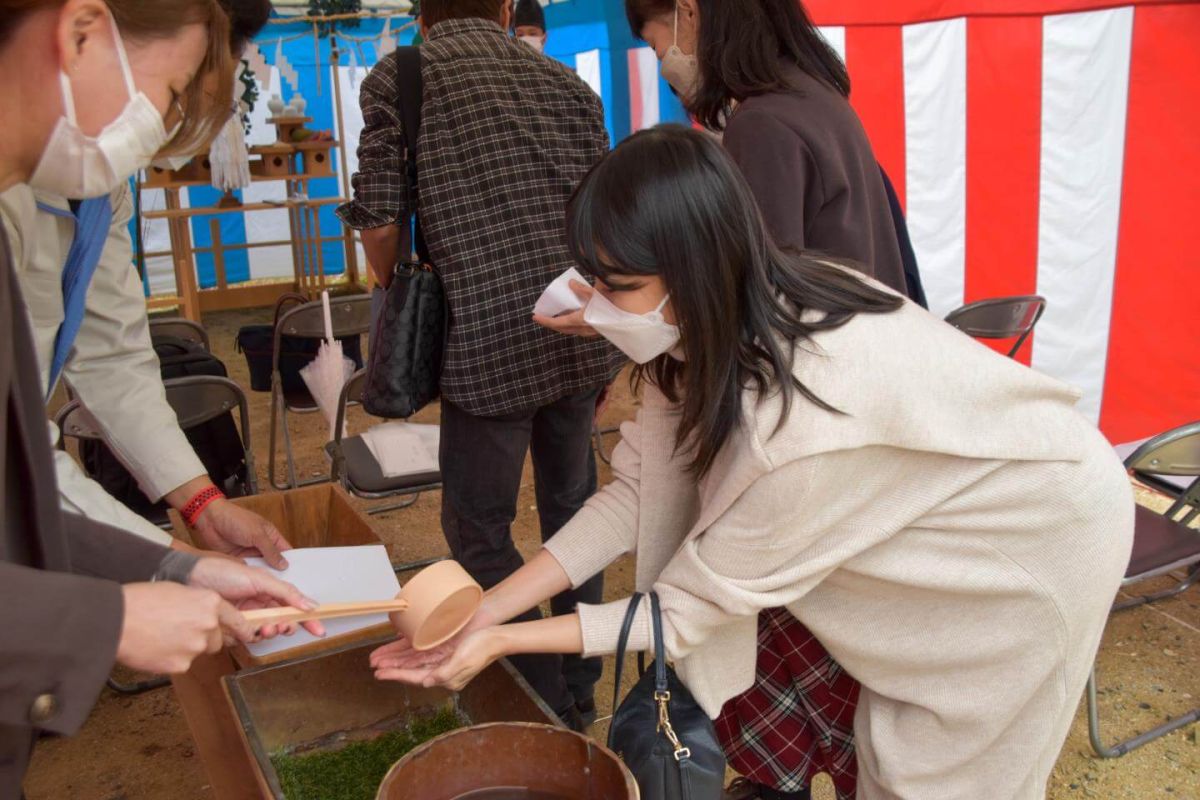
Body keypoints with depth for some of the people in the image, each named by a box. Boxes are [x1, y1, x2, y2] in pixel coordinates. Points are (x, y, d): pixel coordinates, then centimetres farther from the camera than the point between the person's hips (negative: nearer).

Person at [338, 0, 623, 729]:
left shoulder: (396, 80, 1)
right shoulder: (566, 83, 12)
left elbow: (382, 229, -3)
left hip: (489, 346, -5)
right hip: (582, 335, 5)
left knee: (479, 531, 12)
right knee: (569, 507, 20)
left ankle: (548, 706, 18)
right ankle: (580, 690, 33)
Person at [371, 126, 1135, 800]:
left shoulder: (799, 424, -41)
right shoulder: (719, 330, -19)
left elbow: (690, 606, -28)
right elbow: (635, 494, -13)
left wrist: (504, 641, -22)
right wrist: (490, 609, -18)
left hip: (1038, 542, -6)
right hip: (942, 515, 6)